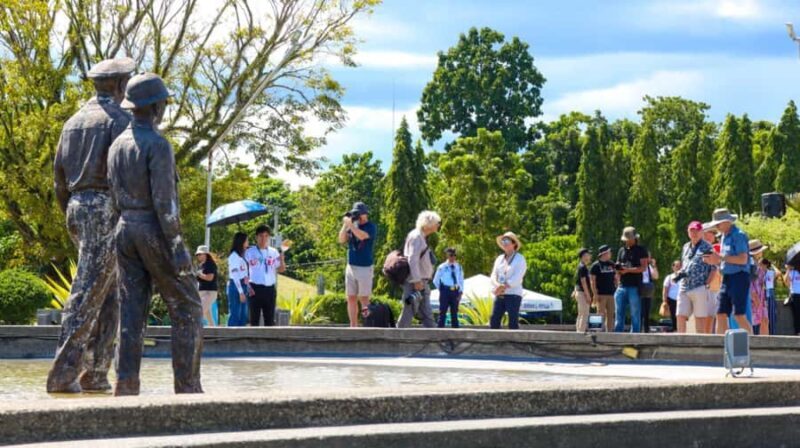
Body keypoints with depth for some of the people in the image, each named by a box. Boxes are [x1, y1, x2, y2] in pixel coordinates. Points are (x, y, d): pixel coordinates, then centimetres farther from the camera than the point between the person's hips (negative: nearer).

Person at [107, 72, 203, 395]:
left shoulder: (118, 145, 11)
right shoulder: (159, 145, -16)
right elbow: (164, 199, -21)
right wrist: (178, 247, -20)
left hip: (126, 232, 7)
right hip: (157, 233, -7)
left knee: (132, 314, 4)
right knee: (187, 310, 1)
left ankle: (126, 386, -4)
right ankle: (188, 387, -3)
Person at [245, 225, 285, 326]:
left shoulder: (274, 252, 8)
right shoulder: (250, 252, 0)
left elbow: (281, 270, 10)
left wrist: (282, 260, -11)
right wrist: (248, 287, -12)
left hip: (270, 289, 3)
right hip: (255, 288, -3)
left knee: (270, 319, 5)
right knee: (254, 318, 0)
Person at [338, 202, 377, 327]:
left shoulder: (371, 227, -6)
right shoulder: (352, 225, 10)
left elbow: (362, 236, -24)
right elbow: (341, 240, 4)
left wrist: (350, 224, -16)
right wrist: (345, 225, -6)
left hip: (365, 268, -6)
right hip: (351, 266, 6)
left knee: (364, 299, -5)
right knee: (351, 298, 6)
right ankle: (353, 327, 11)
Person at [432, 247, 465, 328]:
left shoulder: (458, 267, 10)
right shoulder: (442, 267, 0)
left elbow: (461, 280, 14)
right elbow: (436, 281, 8)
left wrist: (460, 292, 3)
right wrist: (441, 290, 5)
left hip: (455, 291, 3)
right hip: (445, 290, -3)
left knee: (454, 312, 8)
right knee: (443, 311, -4)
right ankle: (440, 328, -3)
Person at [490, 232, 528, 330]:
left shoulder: (520, 259, -3)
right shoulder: (499, 259, 16)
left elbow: (517, 279, -13)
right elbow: (494, 276, 8)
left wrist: (503, 287, -18)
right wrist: (498, 286, -14)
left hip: (513, 295, -6)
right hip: (500, 295, 6)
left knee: (513, 323, -8)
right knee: (494, 320, -3)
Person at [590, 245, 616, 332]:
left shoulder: (611, 264, 13)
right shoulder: (596, 265, -4)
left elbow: (615, 278, 20)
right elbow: (593, 281, -7)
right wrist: (595, 294, -14)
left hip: (611, 294, 6)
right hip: (600, 294, -6)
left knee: (610, 314, 5)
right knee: (602, 315, -8)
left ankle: (609, 331, 9)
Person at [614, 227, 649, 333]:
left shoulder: (641, 250, 3)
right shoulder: (622, 250, 18)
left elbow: (643, 267, -7)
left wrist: (628, 270, -18)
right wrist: (618, 269, -5)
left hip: (635, 287, -5)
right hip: (622, 287, 5)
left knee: (635, 315, -3)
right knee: (619, 315, 2)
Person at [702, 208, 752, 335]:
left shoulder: (738, 235, -10)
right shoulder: (724, 237, 18)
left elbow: (743, 259, -19)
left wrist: (720, 258, -17)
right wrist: (715, 262, 7)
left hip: (739, 277, -9)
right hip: (727, 278, 9)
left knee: (739, 315, -12)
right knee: (721, 314, 4)